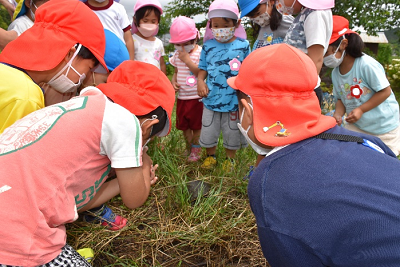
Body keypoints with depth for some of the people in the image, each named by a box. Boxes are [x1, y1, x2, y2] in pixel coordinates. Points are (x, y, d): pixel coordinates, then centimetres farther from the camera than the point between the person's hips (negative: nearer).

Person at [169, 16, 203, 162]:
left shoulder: (200, 53, -11)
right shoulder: (177, 54, 8)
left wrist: (187, 60, -22)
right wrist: (173, 81, -3)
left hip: (196, 97, -5)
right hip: (181, 97, 6)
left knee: (197, 125, 7)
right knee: (183, 125, 14)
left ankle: (196, 148, 27)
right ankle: (189, 147, 34)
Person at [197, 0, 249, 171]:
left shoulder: (243, 46, -5)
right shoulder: (208, 46, -1)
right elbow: (203, 68, 8)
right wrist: (200, 81, -12)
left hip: (234, 100, -1)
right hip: (211, 99, 2)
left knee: (232, 133, 15)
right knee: (208, 131, 15)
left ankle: (230, 159, 39)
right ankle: (210, 156, 40)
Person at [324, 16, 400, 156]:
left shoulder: (366, 64, -24)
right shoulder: (335, 73, -3)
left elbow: (385, 91, -19)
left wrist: (361, 109, -26)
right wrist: (338, 114, -15)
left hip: (384, 127, -5)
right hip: (356, 126, 5)